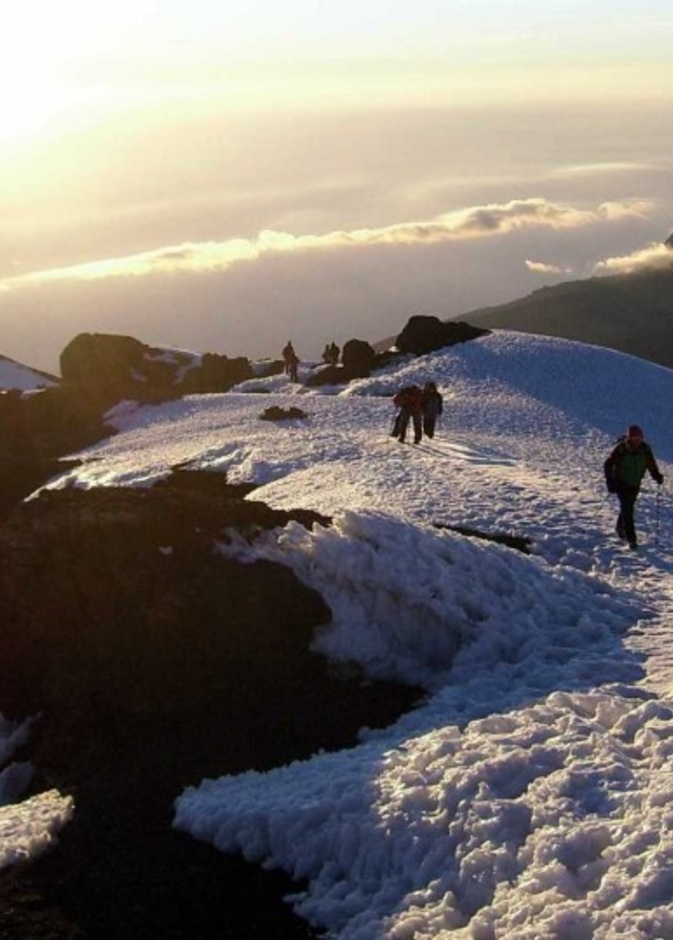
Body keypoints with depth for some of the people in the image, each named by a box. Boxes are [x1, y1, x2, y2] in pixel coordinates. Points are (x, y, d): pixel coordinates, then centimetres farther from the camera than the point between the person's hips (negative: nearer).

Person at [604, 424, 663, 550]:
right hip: (621, 483, -4)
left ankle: (621, 527, 45)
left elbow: (651, 464, 3)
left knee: (628, 507, 18)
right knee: (627, 509, -12)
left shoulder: (645, 449, -11)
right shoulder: (621, 449, -21)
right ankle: (631, 538, -10)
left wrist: (657, 476, -13)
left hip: (635, 483, 4)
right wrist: (610, 482, -21)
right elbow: (608, 465, -14)